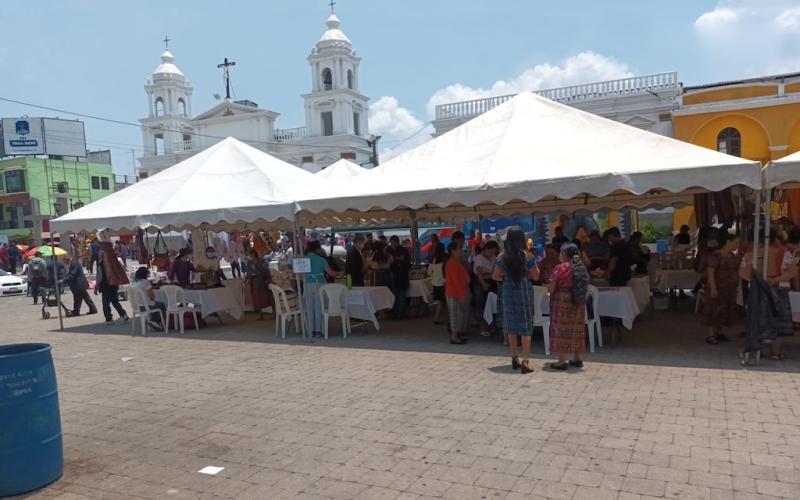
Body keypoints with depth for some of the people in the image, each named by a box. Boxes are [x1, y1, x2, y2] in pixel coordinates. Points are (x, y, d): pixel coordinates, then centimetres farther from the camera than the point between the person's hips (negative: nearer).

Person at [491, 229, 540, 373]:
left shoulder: (502, 257, -1)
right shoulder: (527, 255, -8)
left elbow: (495, 276, 5)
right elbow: (535, 276, -4)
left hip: (507, 292, 3)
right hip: (524, 291, -3)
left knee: (511, 325, 13)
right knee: (525, 325, 1)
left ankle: (514, 358, 20)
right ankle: (525, 361, -4)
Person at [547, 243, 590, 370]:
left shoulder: (561, 268, -12)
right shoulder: (582, 268, 7)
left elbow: (551, 287, -13)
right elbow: (584, 286, 11)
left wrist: (551, 294, 6)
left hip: (562, 301, -6)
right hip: (578, 303, 6)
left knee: (561, 330, -2)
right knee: (576, 329, 13)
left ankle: (562, 361, -2)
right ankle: (577, 359, 21)